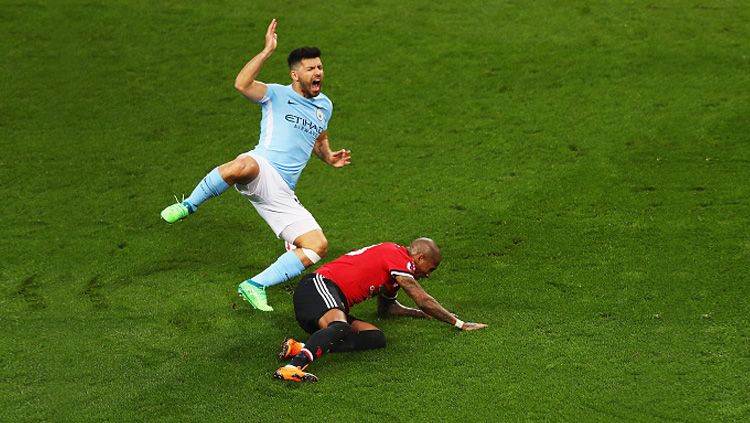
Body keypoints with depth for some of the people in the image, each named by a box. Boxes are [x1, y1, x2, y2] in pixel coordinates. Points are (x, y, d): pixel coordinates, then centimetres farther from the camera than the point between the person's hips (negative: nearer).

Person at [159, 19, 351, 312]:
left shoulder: (325, 106, 22)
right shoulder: (277, 95, 4)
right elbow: (241, 84, -16)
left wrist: (329, 157, 18)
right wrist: (268, 51, -21)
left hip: (282, 194, 6)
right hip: (260, 172, -6)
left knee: (318, 246, -8)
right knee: (244, 165, -44)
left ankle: (255, 286, 1)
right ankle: (188, 206, -17)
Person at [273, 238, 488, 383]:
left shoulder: (390, 256, 28)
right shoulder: (397, 257, -3)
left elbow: (386, 308, 39)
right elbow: (423, 300, -4)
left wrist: (420, 314, 39)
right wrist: (460, 323, 3)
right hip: (319, 285, -10)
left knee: (377, 338, -8)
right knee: (340, 327, -38)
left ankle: (302, 348, -24)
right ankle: (292, 367, -64)